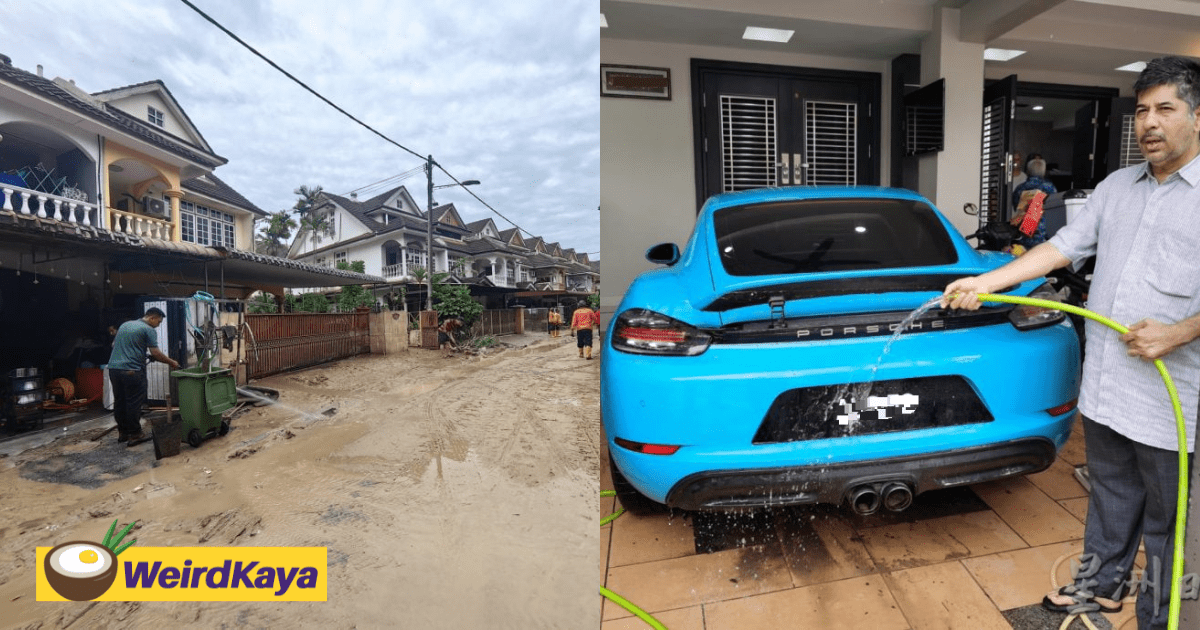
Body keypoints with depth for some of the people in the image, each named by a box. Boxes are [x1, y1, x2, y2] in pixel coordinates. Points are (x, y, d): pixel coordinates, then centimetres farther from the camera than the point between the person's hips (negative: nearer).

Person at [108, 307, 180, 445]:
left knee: (119, 401, 14)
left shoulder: (124, 325, 20)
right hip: (132, 370, -8)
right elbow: (156, 353, -9)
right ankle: (134, 434, 2)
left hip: (113, 368, 8)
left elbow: (113, 345, 29)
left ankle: (122, 432, 22)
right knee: (134, 403, -2)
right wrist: (171, 362, 2)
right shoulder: (148, 330, -5)